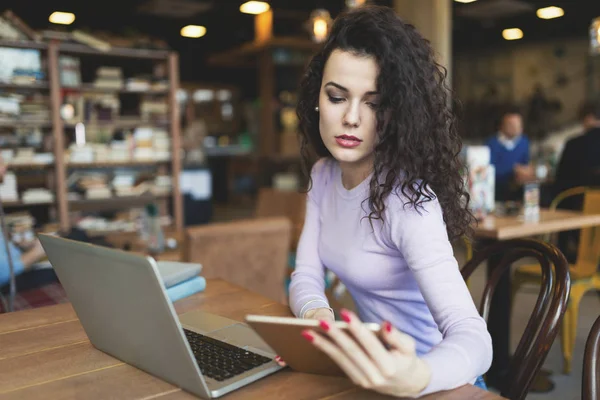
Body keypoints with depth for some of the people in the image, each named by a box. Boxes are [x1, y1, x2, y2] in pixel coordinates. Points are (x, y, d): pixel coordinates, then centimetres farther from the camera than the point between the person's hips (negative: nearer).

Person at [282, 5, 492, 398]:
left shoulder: (407, 198, -23)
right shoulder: (323, 174, -2)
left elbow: (474, 339, -29)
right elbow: (306, 277, -4)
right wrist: (319, 319, -24)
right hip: (372, 367, 6)